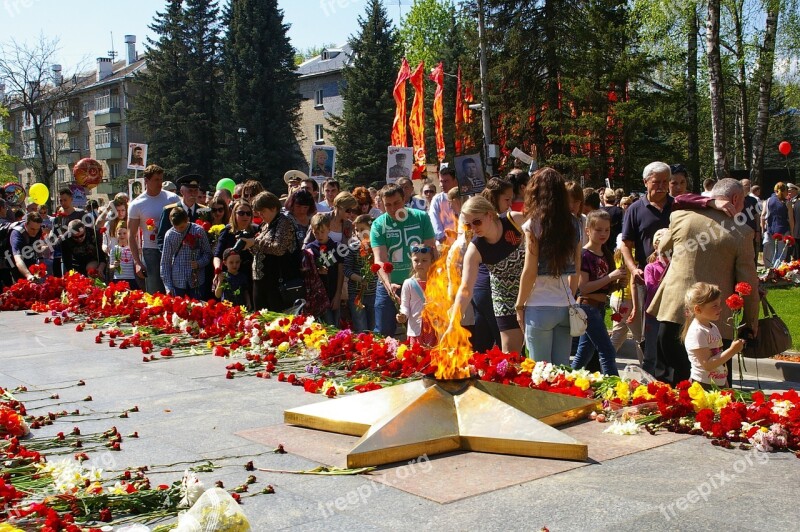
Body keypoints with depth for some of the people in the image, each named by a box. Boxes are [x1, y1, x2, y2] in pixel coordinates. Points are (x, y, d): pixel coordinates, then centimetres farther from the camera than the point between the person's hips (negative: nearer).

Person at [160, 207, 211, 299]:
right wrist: (168, 286, -3)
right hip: (178, 282, 1)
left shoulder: (198, 231, -5)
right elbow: (165, 262, 2)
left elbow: (207, 253, 4)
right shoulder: (169, 235, -3)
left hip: (196, 281, -1)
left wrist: (199, 263, -16)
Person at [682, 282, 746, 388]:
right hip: (703, 385, -9)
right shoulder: (696, 332, -19)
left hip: (720, 384, 9)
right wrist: (732, 351, -22)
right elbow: (707, 365, -23)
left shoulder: (713, 328, 10)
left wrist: (725, 383, 17)